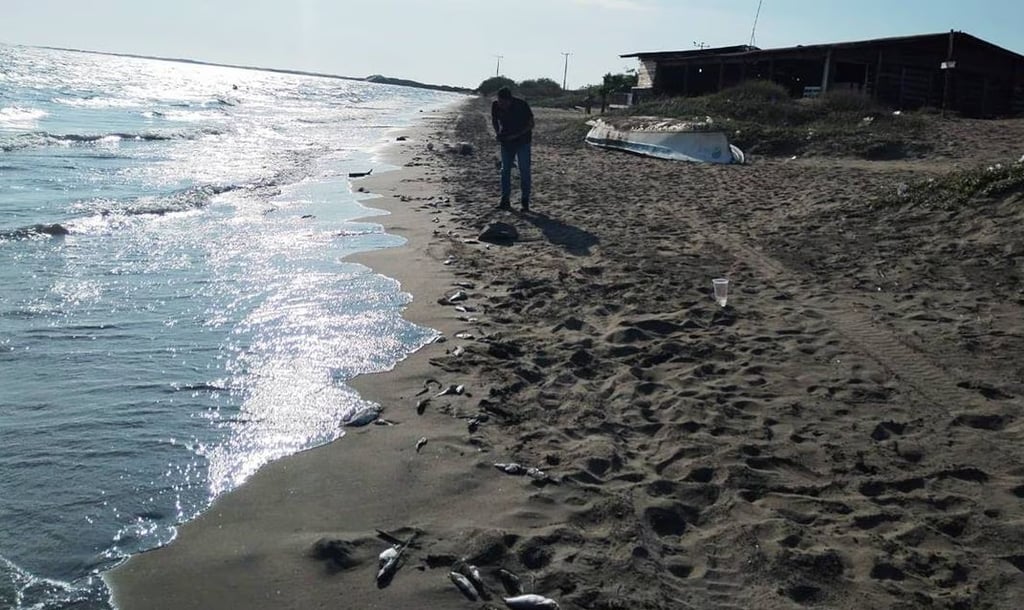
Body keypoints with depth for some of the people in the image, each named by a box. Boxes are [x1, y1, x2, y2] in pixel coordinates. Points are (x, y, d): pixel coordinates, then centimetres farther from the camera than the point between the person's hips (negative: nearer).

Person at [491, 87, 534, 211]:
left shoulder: (521, 105, -21)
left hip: (522, 141, -3)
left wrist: (515, 135, -23)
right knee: (505, 170, 1)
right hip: (506, 142, 4)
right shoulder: (495, 105, -10)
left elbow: (531, 124, -14)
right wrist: (497, 133, -9)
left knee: (524, 171, -6)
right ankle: (505, 199, 7)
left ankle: (525, 201, 0)